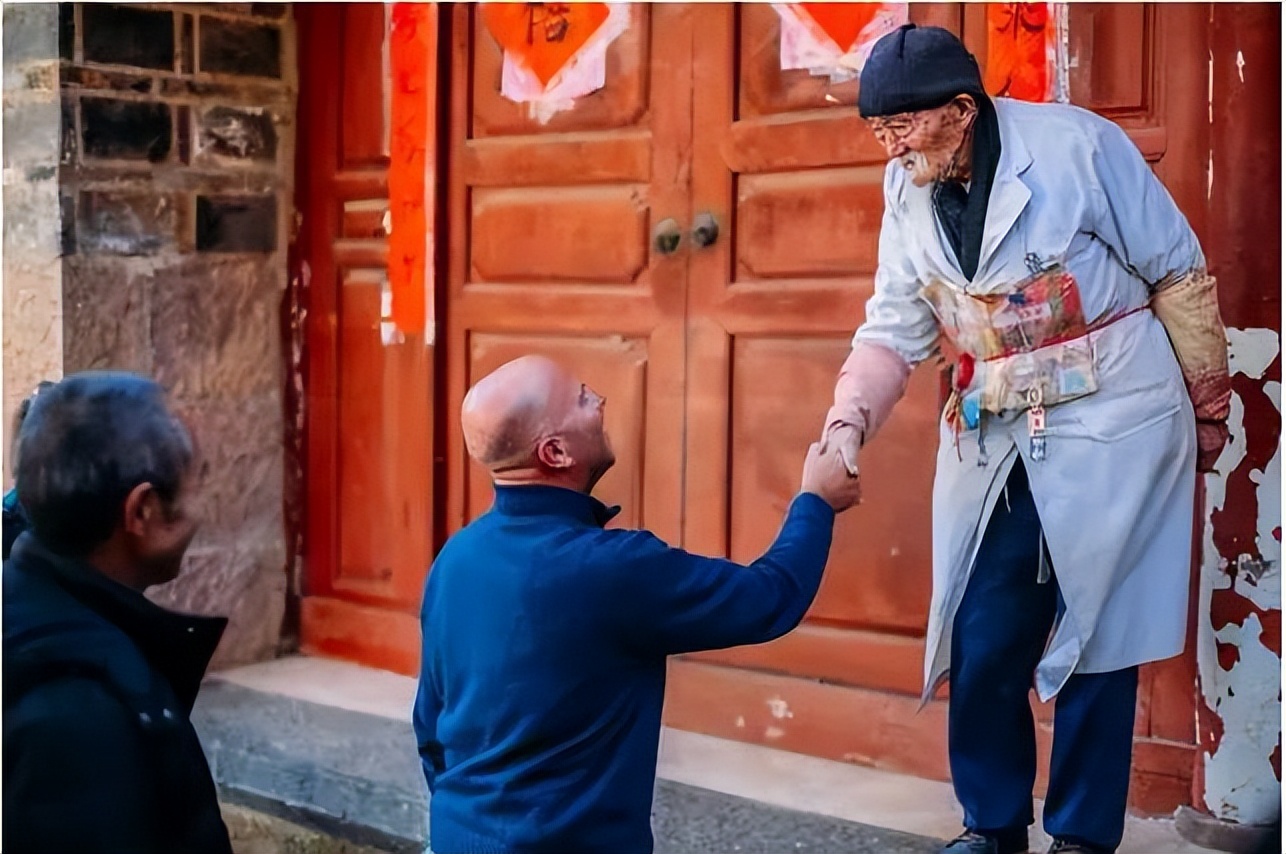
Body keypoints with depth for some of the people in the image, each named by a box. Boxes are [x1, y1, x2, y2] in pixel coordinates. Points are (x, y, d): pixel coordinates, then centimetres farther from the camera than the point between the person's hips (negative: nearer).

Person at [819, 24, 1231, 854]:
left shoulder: (1078, 146, -16)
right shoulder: (907, 189, 0)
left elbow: (1180, 277, -7)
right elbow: (895, 327, 3)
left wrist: (1207, 412, 1)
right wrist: (848, 421, -15)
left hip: (1110, 430, -5)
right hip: (992, 442, 5)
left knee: (1093, 638, 4)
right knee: (979, 643, 7)